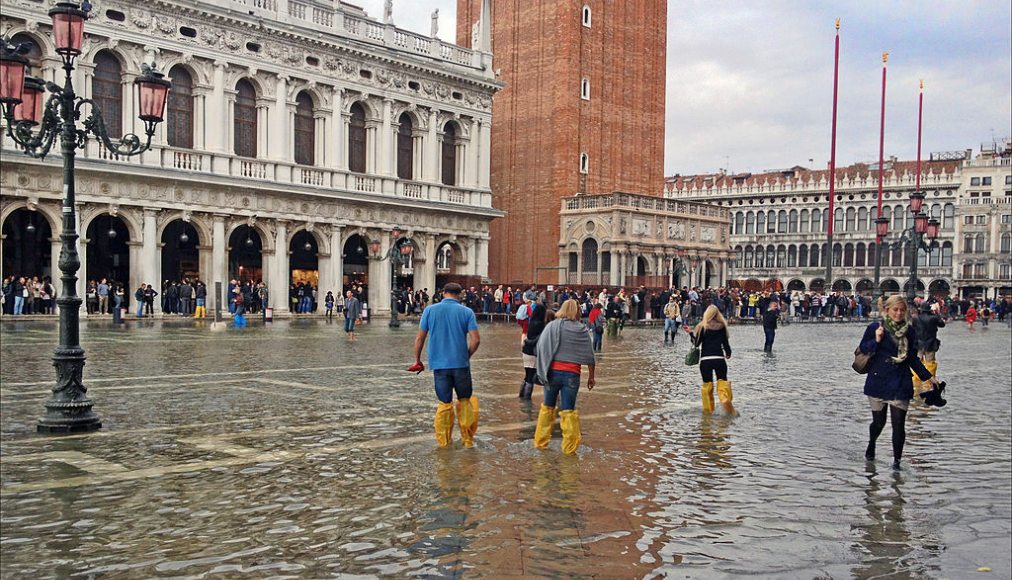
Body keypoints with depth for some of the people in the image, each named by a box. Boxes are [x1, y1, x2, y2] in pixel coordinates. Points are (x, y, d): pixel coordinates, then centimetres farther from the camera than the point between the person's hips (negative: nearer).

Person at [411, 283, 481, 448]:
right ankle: (468, 438, 18)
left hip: (439, 364, 1)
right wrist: (467, 356, 9)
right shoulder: (467, 312, -2)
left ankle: (443, 440, 17)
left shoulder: (430, 310, 1)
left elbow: (419, 338, 2)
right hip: (460, 363, -1)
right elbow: (476, 339, -8)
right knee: (465, 400, 14)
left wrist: (417, 360, 13)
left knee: (444, 403, 10)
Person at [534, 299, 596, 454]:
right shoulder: (582, 329, 1)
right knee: (568, 411, 4)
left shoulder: (552, 326, 1)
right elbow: (589, 356, 3)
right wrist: (591, 376, 12)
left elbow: (540, 347, -5)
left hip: (553, 371, 1)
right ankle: (570, 447, 7)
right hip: (572, 374, -1)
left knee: (547, 407, 16)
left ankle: (540, 442, 22)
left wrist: (542, 370, 1)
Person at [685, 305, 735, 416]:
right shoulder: (722, 326, 0)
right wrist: (728, 353, 22)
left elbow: (696, 343, -1)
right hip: (719, 358, 0)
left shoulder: (702, 327, -4)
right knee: (722, 381, 5)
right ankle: (725, 400, -23)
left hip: (705, 359, 0)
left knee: (707, 383, 9)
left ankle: (708, 409, 11)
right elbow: (726, 342, 6)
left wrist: (690, 332, 5)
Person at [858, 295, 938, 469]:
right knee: (878, 421, 10)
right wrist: (876, 341, -17)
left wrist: (927, 376, 12)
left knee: (899, 424, -4)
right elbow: (862, 350, -1)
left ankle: (897, 460, 10)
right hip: (878, 382, -1)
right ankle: (871, 445, 41)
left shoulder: (910, 331, 5)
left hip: (900, 384, 1)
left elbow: (913, 358, 14)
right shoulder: (874, 328, -4)